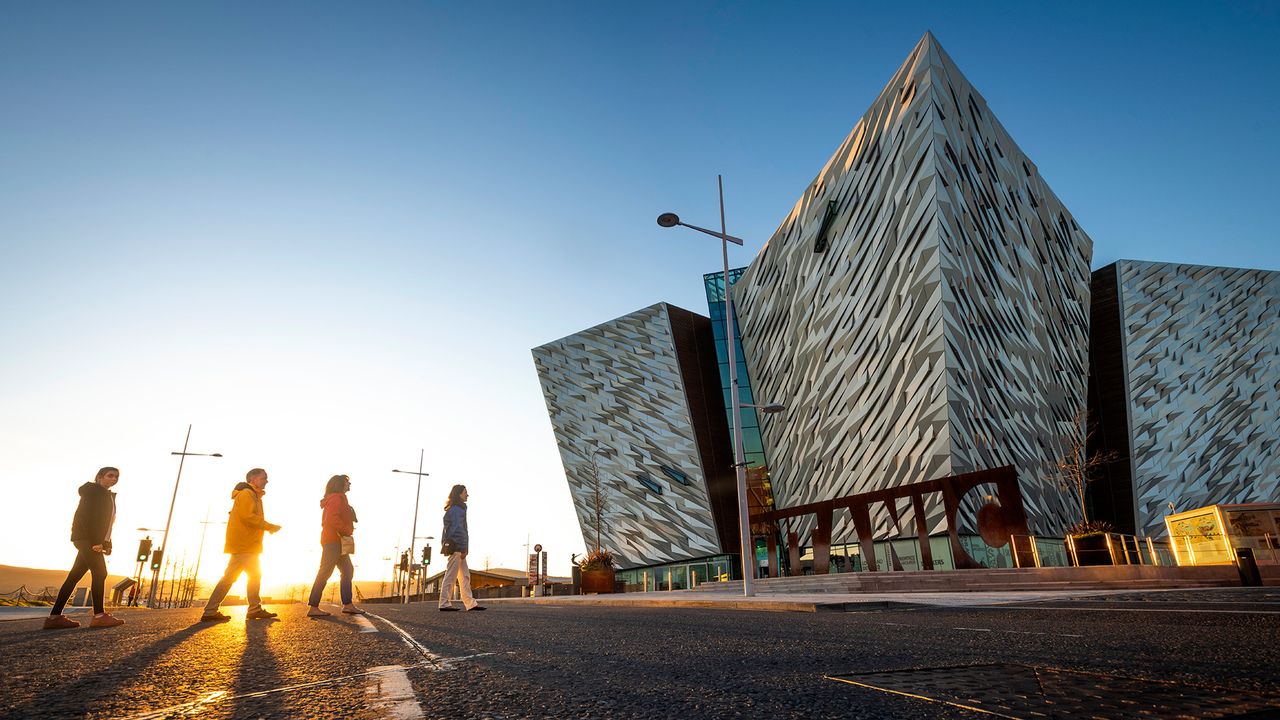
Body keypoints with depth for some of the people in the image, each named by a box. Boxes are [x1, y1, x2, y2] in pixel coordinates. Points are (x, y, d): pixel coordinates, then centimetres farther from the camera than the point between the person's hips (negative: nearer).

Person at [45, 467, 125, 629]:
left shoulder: (108, 496, 22)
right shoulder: (92, 490, -4)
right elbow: (86, 516, -15)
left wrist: (107, 543, 11)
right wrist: (95, 541, -21)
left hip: (94, 541, 9)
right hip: (87, 539, -9)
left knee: (74, 576, 5)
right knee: (99, 573, -15)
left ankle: (55, 616, 6)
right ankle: (99, 616, -17)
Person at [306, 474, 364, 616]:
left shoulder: (339, 499, 20)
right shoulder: (336, 498, -11)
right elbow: (332, 519, -24)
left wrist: (348, 530, 12)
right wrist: (347, 531, -17)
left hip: (337, 542, 10)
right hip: (334, 540, -10)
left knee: (347, 571, 10)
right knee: (324, 573, -7)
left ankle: (347, 604, 12)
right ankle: (313, 608, -3)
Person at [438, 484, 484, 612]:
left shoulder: (453, 509, 21)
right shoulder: (457, 509, -10)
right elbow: (458, 529, -17)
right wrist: (463, 548, -18)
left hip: (456, 548, 10)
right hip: (456, 547, -10)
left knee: (465, 576, 8)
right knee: (451, 575, -6)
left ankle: (470, 603, 8)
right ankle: (445, 604, -3)